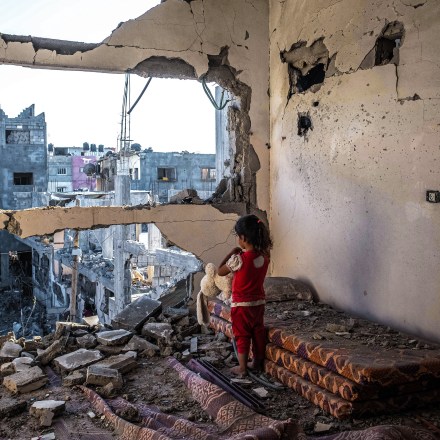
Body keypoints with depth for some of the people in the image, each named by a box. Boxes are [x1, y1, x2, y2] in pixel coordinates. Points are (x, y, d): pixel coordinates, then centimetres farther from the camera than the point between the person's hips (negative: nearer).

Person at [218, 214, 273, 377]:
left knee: (242, 336, 7)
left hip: (241, 304, -6)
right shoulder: (264, 256, -6)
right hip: (259, 302, 6)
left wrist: (232, 253, -4)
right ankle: (257, 362, 32)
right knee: (258, 332, 18)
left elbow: (220, 271, -9)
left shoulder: (238, 259, -24)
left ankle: (242, 368, 17)